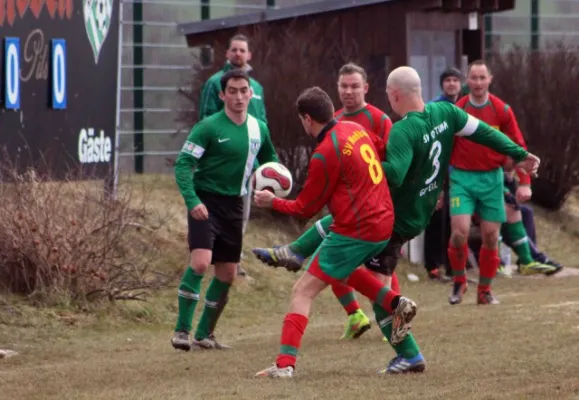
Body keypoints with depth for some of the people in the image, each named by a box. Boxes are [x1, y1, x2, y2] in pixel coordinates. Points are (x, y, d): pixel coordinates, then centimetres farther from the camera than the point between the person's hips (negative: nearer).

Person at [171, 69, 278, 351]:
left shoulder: (259, 129, 6)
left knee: (227, 273, 9)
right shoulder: (208, 127, -12)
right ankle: (182, 330, -15)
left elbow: (270, 160, 22)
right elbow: (183, 164, -16)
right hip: (205, 203, -6)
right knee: (200, 262, -23)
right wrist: (192, 200, -28)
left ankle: (204, 334, 24)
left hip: (234, 205, 6)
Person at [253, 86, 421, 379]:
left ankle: (285, 363, -13)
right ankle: (394, 304, 17)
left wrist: (272, 202, 10)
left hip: (355, 232, -8)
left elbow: (305, 209, -6)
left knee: (303, 291, -4)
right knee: (342, 268, 35)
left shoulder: (325, 154, -15)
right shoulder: (355, 129, 7)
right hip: (385, 223, 8)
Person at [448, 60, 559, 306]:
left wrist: (525, 183, -4)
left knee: (491, 236, 1)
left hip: (491, 177, 1)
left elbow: (518, 147, 2)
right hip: (462, 177, -1)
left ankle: (484, 291, 15)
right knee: (460, 232, -15)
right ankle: (458, 281, 8)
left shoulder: (502, 110, -1)